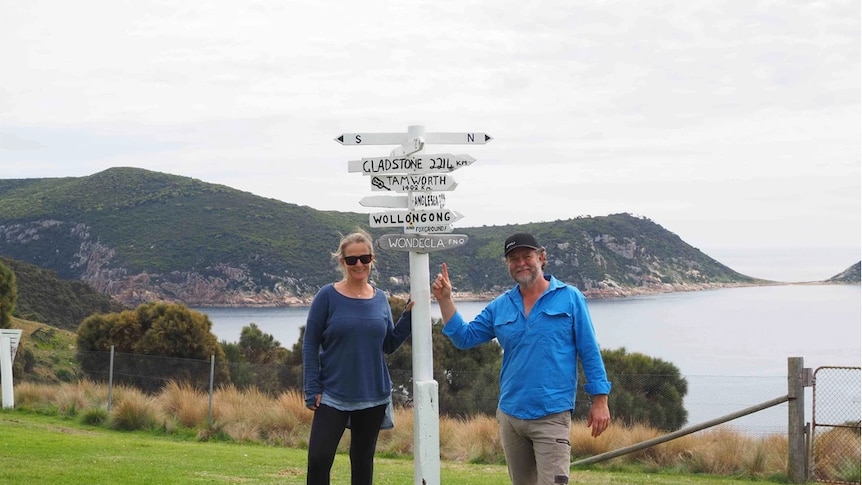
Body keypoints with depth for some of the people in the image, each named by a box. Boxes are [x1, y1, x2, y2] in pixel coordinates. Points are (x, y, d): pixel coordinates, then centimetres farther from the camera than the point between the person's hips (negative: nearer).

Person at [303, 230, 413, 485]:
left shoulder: (380, 299, 5)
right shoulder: (327, 296, -5)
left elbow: (389, 345, 9)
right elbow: (310, 344, -4)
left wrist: (409, 314, -3)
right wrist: (312, 390, -11)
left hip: (373, 396, 3)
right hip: (333, 394, -3)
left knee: (363, 462, 10)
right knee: (319, 458, -12)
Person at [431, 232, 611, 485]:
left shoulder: (569, 297, -2)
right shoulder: (500, 307, 10)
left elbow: (589, 352, -2)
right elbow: (464, 338, 11)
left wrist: (600, 400, -7)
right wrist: (445, 300, 0)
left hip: (552, 415, -5)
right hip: (509, 414, 5)